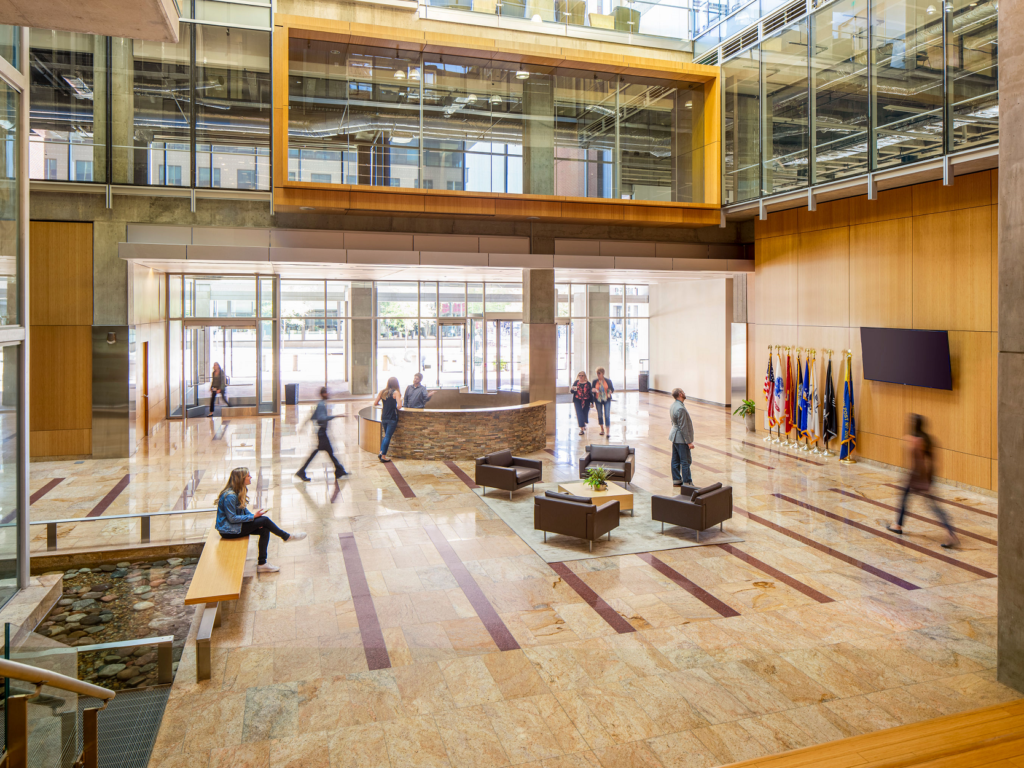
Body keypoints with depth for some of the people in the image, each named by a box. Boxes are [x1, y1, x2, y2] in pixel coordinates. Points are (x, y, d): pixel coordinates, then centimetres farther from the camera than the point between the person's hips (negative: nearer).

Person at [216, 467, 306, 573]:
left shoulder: (238, 492, 4)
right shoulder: (230, 496, -26)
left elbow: (243, 509, 12)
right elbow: (232, 518, -24)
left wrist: (254, 516, -5)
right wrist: (253, 516, -19)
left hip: (236, 524, 9)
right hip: (228, 531, -9)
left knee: (264, 530, -8)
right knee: (264, 520, -17)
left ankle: (262, 563, -5)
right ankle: (287, 536, 5)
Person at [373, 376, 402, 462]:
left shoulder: (382, 392, 5)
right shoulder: (396, 392, -10)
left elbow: (375, 403, 7)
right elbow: (399, 405, -19)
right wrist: (396, 408, 2)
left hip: (384, 417, 5)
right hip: (392, 418, -5)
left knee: (386, 435, 21)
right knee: (388, 436, 0)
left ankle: (381, 452, 10)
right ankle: (383, 456, 1)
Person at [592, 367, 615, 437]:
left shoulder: (608, 381, -1)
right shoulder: (595, 381, 4)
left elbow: (612, 389, 7)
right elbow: (592, 390, 8)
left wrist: (610, 391, -15)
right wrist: (594, 390, -15)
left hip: (606, 400, -2)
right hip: (598, 400, 2)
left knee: (607, 415, -10)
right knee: (600, 415, 11)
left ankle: (608, 432, -9)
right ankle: (602, 430, 28)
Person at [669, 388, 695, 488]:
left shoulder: (673, 406, 7)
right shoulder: (681, 409, -24)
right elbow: (683, 427, -23)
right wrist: (689, 442, -18)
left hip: (674, 437, 10)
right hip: (681, 439, -10)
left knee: (675, 460, 14)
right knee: (685, 461, -2)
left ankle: (676, 480, 22)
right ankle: (687, 482, 3)